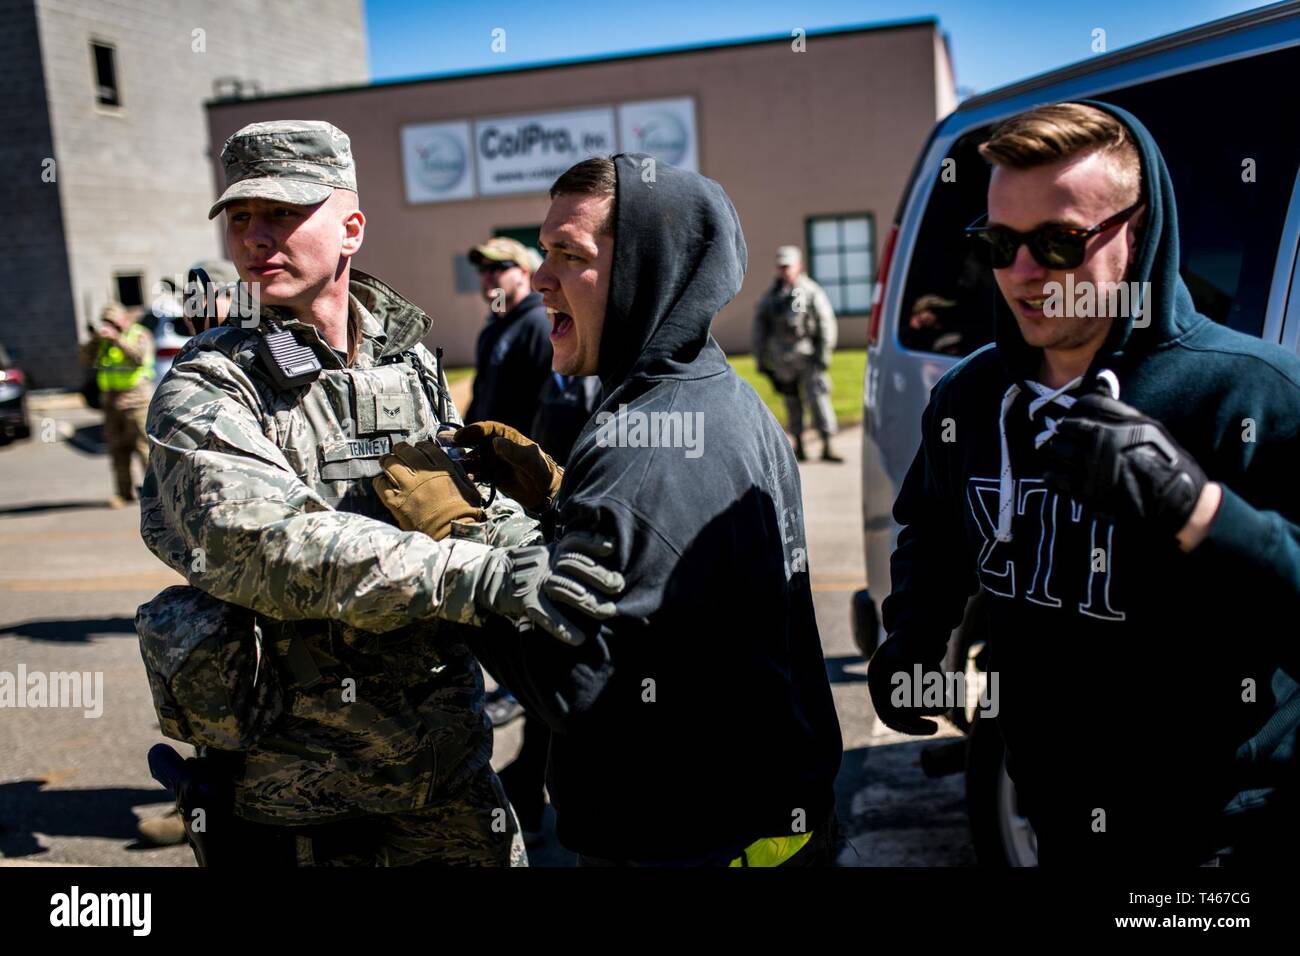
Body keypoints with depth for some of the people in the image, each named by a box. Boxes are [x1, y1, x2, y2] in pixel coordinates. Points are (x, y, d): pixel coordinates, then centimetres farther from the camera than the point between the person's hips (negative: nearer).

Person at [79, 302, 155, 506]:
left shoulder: (140, 335, -2)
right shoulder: (102, 340, 13)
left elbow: (139, 356, -21)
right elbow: (85, 359, 4)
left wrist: (116, 338, -26)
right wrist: (94, 340, -10)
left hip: (136, 399, -5)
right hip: (111, 399, 5)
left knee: (144, 445, -8)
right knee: (118, 448, 5)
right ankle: (124, 492, 10)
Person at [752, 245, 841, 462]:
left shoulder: (812, 292, -1)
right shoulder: (771, 296, 10)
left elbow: (826, 324, -2)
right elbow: (760, 326, 13)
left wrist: (823, 354, -8)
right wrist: (760, 359, 9)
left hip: (808, 356, -3)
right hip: (782, 360, 3)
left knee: (818, 397, -10)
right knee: (792, 402, 8)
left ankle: (827, 446, -9)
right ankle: (799, 446, 17)